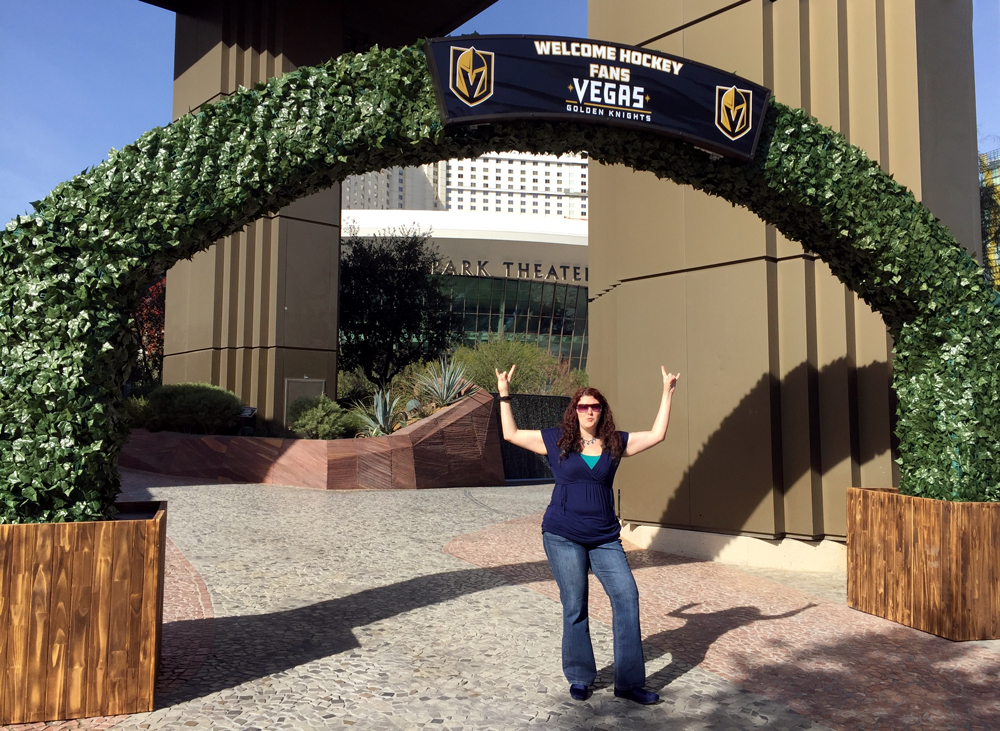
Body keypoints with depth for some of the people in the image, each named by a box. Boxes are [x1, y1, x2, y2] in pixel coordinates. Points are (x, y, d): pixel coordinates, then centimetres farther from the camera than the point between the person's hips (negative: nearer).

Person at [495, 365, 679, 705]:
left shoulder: (615, 443, 5)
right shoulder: (556, 440, 2)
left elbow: (657, 434, 7)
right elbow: (511, 434, 6)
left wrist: (667, 392, 5)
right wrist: (504, 395, 3)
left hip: (604, 539, 2)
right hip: (563, 537, -2)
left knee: (627, 596, -8)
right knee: (574, 607, 5)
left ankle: (629, 682, 2)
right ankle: (579, 678, 22)